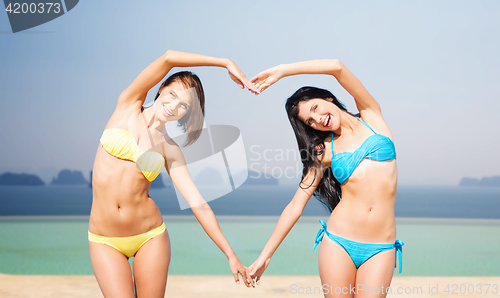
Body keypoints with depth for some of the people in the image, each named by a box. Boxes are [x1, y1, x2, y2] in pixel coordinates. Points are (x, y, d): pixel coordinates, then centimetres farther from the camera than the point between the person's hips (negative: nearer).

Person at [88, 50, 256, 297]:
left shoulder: (170, 150, 5)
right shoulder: (127, 106, 1)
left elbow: (198, 204, 2)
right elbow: (169, 57, -8)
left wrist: (231, 255, -2)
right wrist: (226, 63, -7)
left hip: (150, 237, 2)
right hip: (105, 241, -2)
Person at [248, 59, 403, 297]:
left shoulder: (371, 116, 6)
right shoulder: (324, 151, 8)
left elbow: (336, 66, -6)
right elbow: (296, 205, 6)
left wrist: (282, 71, -4)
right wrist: (265, 255, 3)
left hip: (380, 249, -1)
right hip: (338, 242, 1)